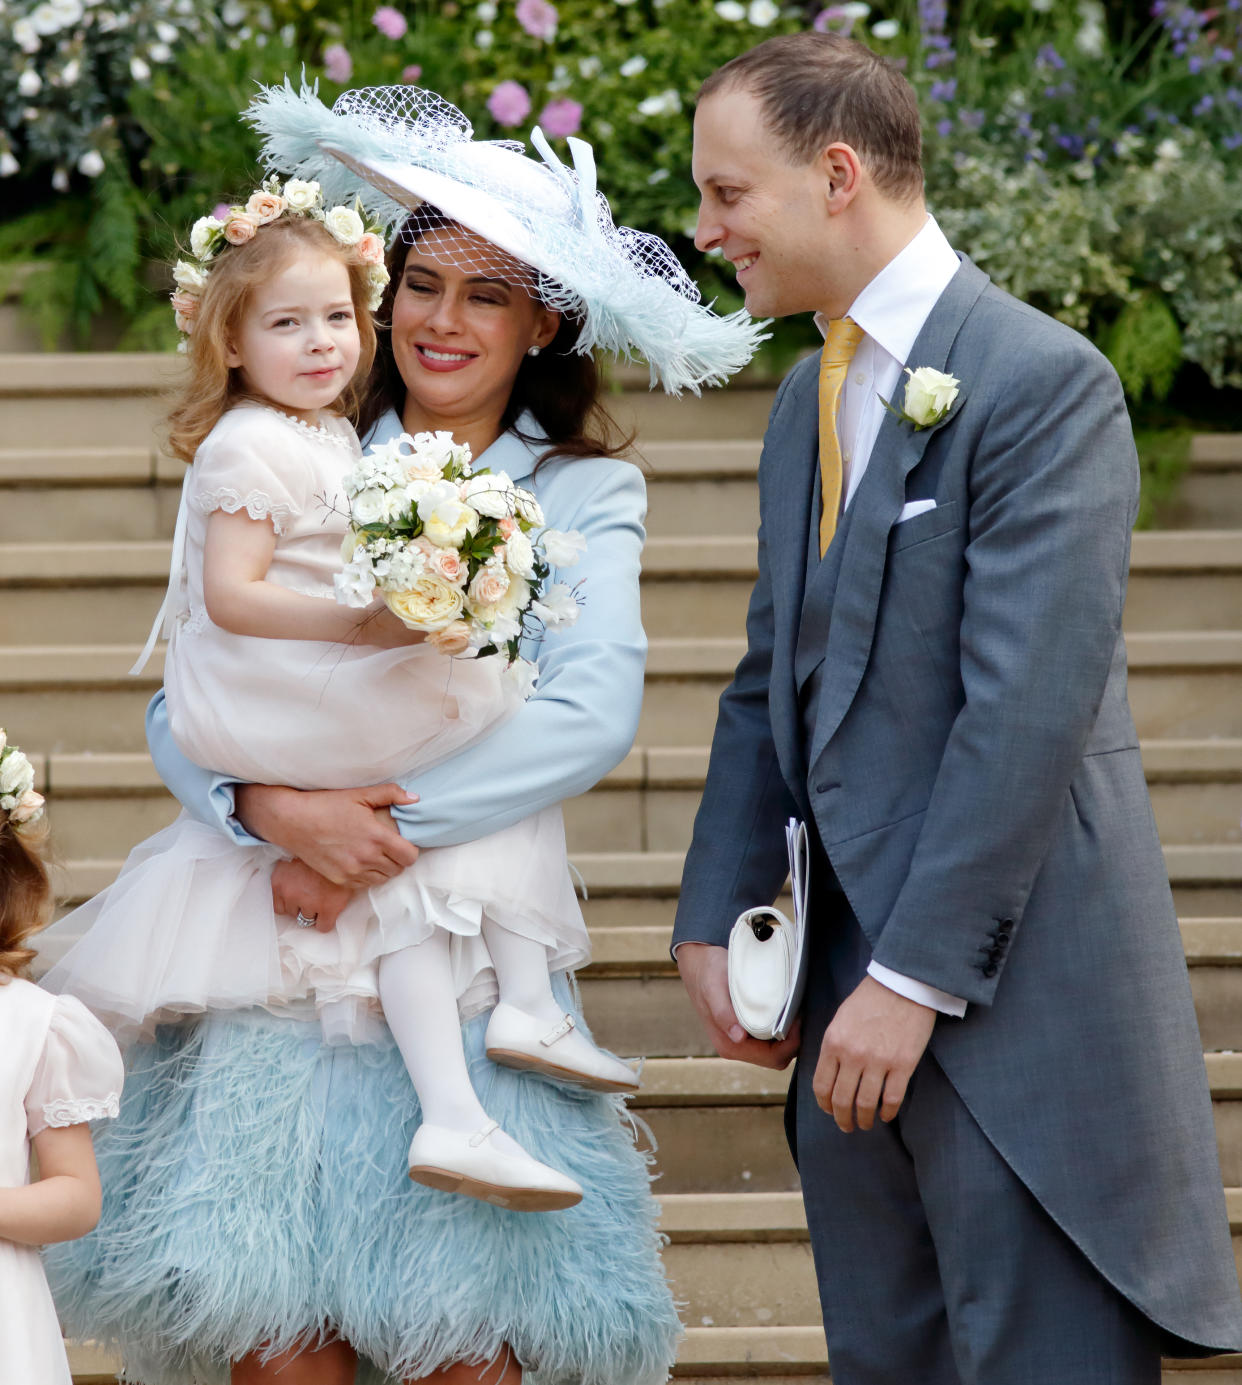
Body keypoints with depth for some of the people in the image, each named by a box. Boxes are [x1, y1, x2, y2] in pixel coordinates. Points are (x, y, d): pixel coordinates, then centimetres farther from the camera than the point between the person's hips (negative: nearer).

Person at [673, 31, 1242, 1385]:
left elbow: (1027, 705, -19)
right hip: (857, 975, 8)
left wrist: (916, 979, -20)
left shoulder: (1040, 382, -13)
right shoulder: (809, 396, 16)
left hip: (1009, 982, -8)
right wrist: (712, 927, 8)